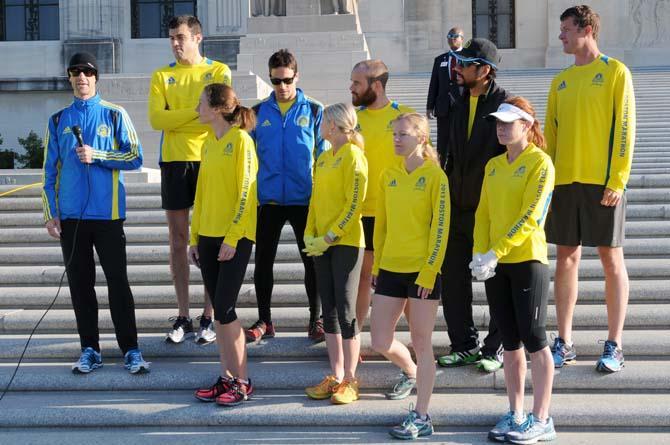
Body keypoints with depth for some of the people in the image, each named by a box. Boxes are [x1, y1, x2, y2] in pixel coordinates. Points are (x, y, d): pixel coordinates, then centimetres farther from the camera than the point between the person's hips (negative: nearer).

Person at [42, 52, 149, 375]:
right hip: (71, 215, 3)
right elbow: (50, 170, 9)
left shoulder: (115, 115, 3)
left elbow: (135, 157, -2)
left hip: (108, 214, -2)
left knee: (118, 282, -2)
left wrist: (96, 156, -14)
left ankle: (131, 350, 5)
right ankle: (90, 349, 15)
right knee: (80, 284, 6)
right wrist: (50, 214, 2)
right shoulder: (58, 120, 9)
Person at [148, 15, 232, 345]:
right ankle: (183, 317, 12)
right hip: (174, 162, 2)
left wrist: (177, 119, -10)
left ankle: (209, 317, 8)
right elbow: (157, 119, -4)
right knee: (178, 240, 4)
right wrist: (198, 111, -12)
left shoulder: (219, 71, 5)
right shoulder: (162, 76, 11)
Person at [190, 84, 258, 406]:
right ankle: (227, 377, 17)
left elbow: (245, 192, -13)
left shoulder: (240, 139, -9)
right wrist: (194, 237, 14)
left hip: (234, 237, -7)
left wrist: (232, 238, -17)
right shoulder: (208, 143, 14)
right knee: (219, 310, 9)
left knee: (224, 310, -7)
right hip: (208, 235, 7)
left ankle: (242, 382, 4)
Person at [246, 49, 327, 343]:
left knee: (313, 261, 5)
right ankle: (264, 321, 18)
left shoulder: (313, 111, 3)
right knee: (263, 261, 6)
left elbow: (324, 156, 4)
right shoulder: (259, 112, 7)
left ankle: (316, 320, 18)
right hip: (268, 198, 2)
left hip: (305, 198, -1)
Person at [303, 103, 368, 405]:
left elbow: (354, 205, -14)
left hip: (346, 242, -8)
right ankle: (336, 376, 16)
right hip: (322, 243, 8)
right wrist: (310, 234, 3)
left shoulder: (353, 156, -9)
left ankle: (350, 380, 4)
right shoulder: (323, 158, 15)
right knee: (329, 311, 8)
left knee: (346, 311, -4)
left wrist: (329, 237, -16)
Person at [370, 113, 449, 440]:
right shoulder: (388, 176, 9)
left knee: (422, 344, 2)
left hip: (422, 271, -5)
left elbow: (440, 228, -10)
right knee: (380, 342, 8)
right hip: (390, 268, 6)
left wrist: (429, 272, -14)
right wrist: (376, 265, 11)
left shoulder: (435, 176, -7)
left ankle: (421, 417, 10)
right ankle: (412, 373, 38)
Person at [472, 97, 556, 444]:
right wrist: (480, 254, -5)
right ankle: (515, 415, 19)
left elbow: (530, 216, -16)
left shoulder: (539, 162, -8)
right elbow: (483, 212, 9)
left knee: (534, 340, -1)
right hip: (495, 264, 6)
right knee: (510, 342, 11)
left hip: (527, 260, -6)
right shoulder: (493, 165, 13)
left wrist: (496, 252, -21)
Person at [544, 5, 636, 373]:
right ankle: (564, 343, 14)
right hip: (564, 180, 5)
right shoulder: (560, 81, 14)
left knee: (611, 258, 1)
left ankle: (615, 345, 8)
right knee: (566, 257, 6)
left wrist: (618, 180, -14)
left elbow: (624, 128, -7)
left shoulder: (615, 72, -1)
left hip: (602, 181, -5)